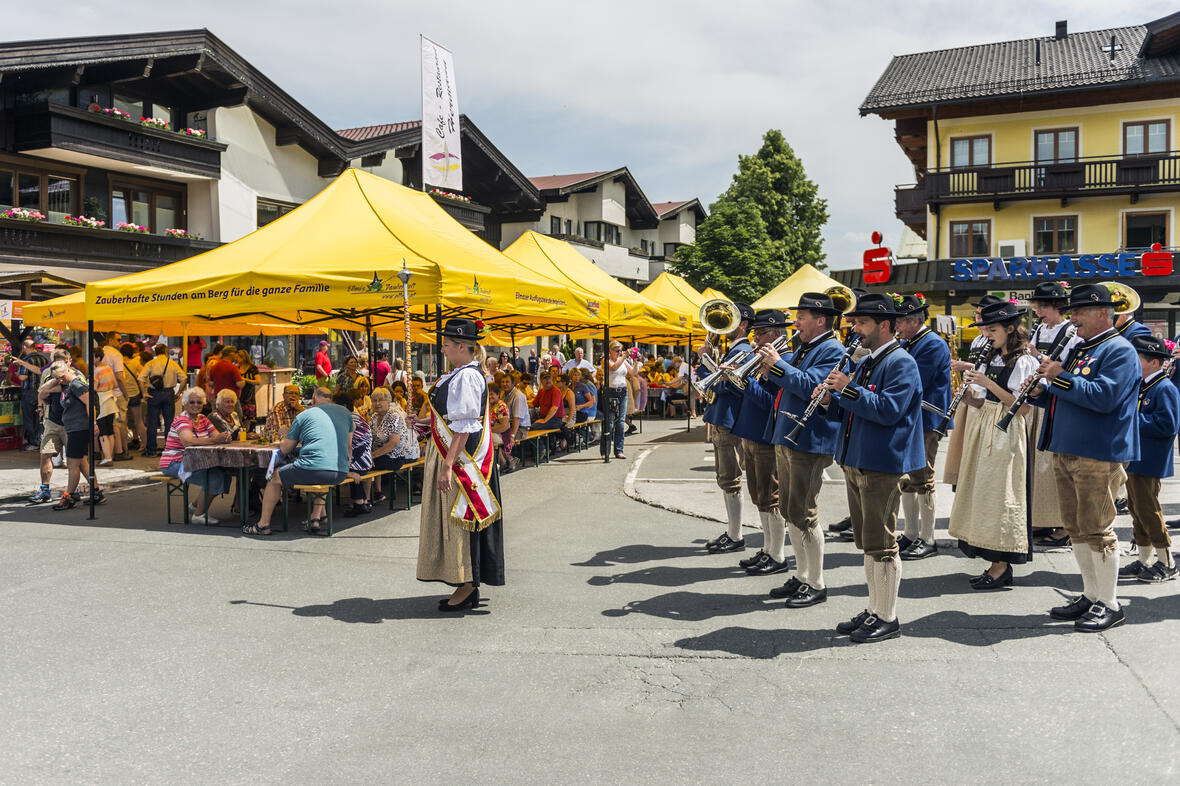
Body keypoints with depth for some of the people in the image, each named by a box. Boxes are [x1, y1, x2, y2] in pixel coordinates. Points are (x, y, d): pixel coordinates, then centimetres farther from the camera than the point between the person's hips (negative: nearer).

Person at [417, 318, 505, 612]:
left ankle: (467, 589, 5)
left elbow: (463, 427, -23)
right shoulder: (460, 374, 14)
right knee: (454, 516, 13)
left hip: (462, 457, -10)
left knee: (460, 516, -4)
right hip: (452, 454, 10)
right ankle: (467, 586, 20)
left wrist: (448, 465, -26)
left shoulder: (466, 377, -18)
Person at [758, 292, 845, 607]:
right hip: (786, 440, 10)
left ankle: (817, 585, 7)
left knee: (803, 515, -5)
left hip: (809, 443, -10)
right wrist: (769, 370, 1)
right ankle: (801, 576, 26)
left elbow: (809, 386, -24)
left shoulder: (831, 350, -11)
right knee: (789, 513, 14)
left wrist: (778, 363, -20)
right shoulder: (803, 349, 19)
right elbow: (785, 387, 19)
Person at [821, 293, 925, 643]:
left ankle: (888, 619, 9)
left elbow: (888, 410, -23)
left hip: (882, 465, -9)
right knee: (867, 542, 15)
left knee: (881, 543, -2)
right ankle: (874, 610, 26)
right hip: (856, 461, 9)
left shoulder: (901, 362, -11)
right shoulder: (865, 362, 18)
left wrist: (848, 390, -23)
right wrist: (831, 399, 0)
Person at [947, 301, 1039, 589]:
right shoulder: (992, 360, 14)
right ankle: (996, 564, 18)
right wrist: (967, 394, -7)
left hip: (1007, 435, -8)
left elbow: (1022, 407, -16)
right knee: (985, 493, 9)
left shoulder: (1024, 362, -9)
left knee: (1001, 494, -6)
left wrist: (989, 383, -20)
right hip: (985, 430, 8)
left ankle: (1002, 567, 2)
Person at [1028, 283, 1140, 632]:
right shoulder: (1079, 350, 18)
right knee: (1076, 527, 13)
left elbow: (1104, 397, -23)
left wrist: (1061, 377, -20)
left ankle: (1109, 604, 8)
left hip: (1099, 455, -9)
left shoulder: (1119, 350, -9)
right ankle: (1091, 596, 23)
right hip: (1067, 451, 9)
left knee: (1096, 528, -4)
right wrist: (1040, 393, 2)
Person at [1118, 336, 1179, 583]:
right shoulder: (1141, 386, 13)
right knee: (1137, 507, 12)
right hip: (1134, 458, 9)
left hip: (1149, 461, -9)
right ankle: (1144, 561, 21)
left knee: (1147, 508, -4)